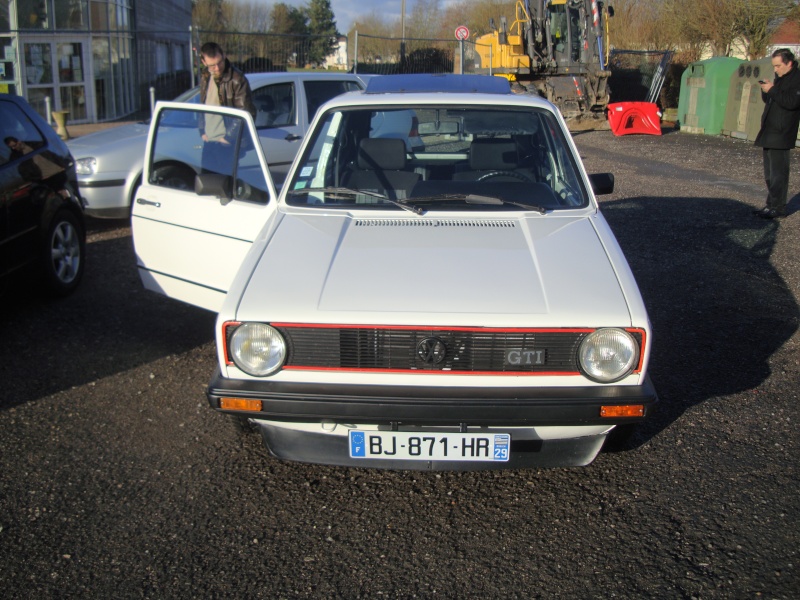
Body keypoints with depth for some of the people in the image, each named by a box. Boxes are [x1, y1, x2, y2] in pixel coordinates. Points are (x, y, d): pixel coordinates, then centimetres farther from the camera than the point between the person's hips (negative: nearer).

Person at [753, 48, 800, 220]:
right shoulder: (780, 78, 19)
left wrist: (772, 90, -18)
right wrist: (766, 90, 2)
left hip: (781, 135, -9)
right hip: (769, 133, 10)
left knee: (778, 173, -10)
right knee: (770, 173, 12)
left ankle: (777, 208, -8)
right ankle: (771, 205, 18)